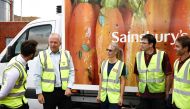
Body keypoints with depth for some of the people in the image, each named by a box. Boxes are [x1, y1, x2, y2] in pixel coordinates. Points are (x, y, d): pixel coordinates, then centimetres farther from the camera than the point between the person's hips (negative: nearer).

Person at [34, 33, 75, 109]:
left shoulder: (67, 54, 6)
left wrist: (69, 87, -6)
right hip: (48, 91, -2)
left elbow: (71, 72, 6)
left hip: (64, 90, 2)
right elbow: (37, 76, -1)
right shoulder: (42, 56, -1)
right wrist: (39, 93, -4)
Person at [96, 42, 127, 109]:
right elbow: (101, 80, 10)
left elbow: (122, 82, -4)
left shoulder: (121, 64, -6)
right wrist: (99, 94, 10)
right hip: (104, 97, 4)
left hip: (115, 98, -4)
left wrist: (121, 97, -6)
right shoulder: (104, 63, 6)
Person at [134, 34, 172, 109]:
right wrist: (139, 89, 11)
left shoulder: (162, 55, -10)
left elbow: (168, 75, -7)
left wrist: (167, 92, -4)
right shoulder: (138, 55, 2)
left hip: (159, 94, -3)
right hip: (143, 95, 4)